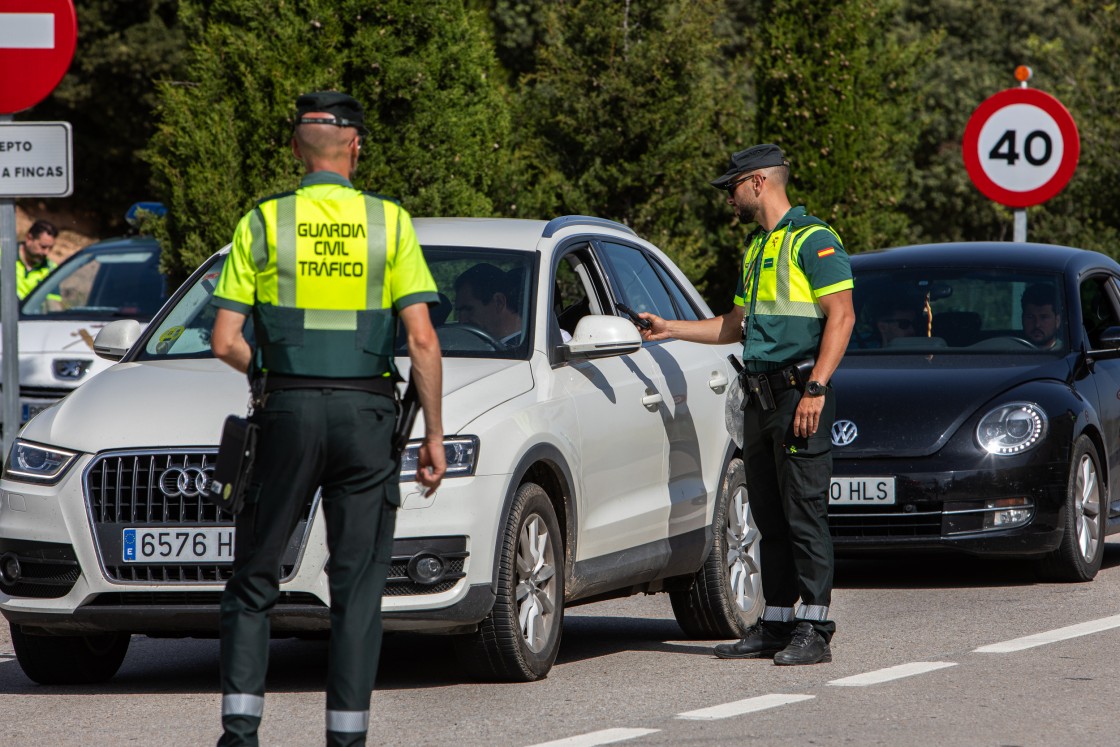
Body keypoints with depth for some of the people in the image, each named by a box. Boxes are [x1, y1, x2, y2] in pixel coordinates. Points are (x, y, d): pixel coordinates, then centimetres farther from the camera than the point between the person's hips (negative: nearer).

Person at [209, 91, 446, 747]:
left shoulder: (263, 223, 0)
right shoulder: (390, 223, 1)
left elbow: (226, 341, -2)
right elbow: (422, 338, -4)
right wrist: (434, 433, 1)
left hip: (287, 412, 0)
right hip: (365, 413, 0)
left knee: (255, 580, 9)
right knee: (358, 588, 5)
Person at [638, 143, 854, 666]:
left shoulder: (813, 240, -7)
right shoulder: (756, 247, 22)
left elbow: (842, 316, -14)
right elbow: (736, 326, 30)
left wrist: (815, 389, -21)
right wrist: (670, 329, 26)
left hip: (798, 393, -9)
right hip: (759, 397, 9)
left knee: (804, 513, -9)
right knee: (770, 518, 9)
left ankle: (813, 630, -9)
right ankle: (775, 624, 12)